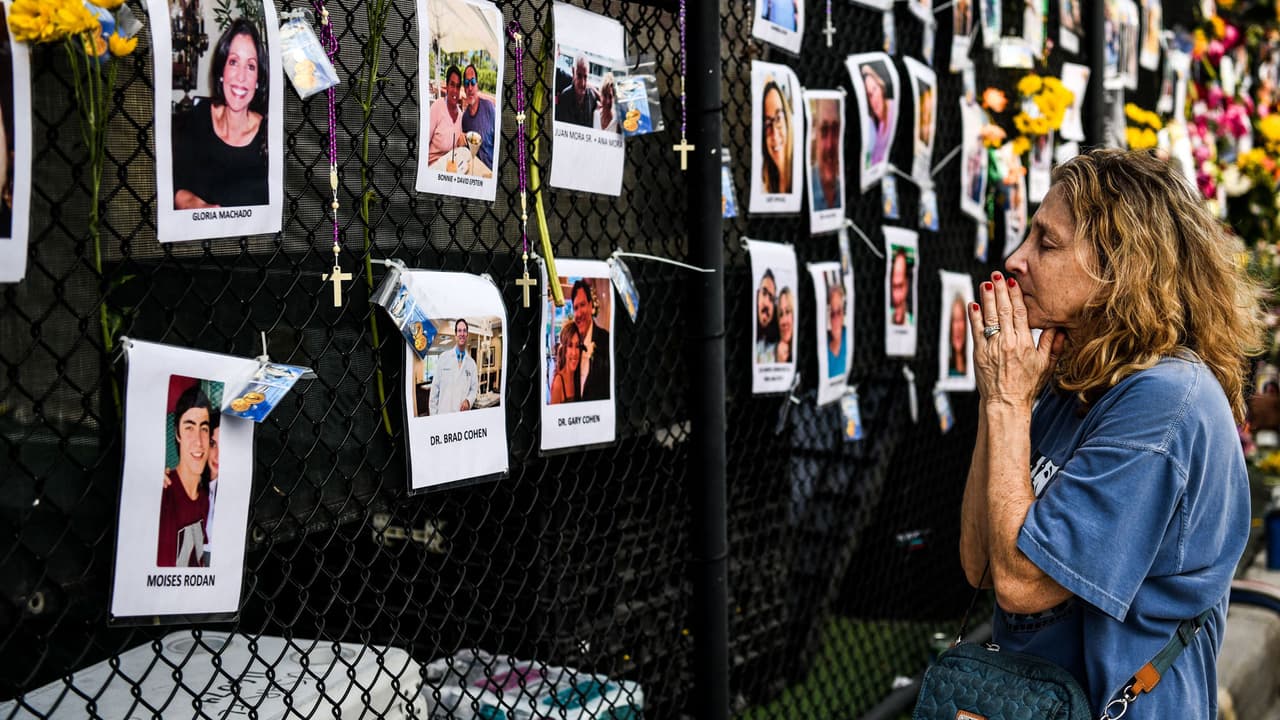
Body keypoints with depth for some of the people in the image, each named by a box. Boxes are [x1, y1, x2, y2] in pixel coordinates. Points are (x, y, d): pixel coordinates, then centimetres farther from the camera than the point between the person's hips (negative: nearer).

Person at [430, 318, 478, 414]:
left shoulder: (472, 363, 8)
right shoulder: (443, 358, 3)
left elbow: (474, 389, 12)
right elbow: (435, 388, 3)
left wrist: (469, 400, -10)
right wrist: (433, 415, 0)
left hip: (463, 415, 2)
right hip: (444, 413, -2)